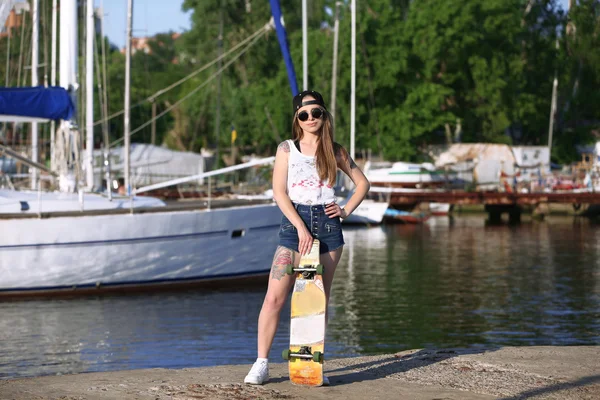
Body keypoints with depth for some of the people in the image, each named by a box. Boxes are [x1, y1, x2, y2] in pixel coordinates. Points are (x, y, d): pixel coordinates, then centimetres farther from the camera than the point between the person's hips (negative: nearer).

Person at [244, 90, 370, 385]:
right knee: (275, 297, -10)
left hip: (328, 225, 2)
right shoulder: (286, 149, 4)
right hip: (294, 222, -1)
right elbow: (279, 192, -4)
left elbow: (362, 183, 19)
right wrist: (301, 228, -14)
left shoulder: (335, 151, 9)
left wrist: (346, 210, 3)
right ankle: (261, 364, -6)